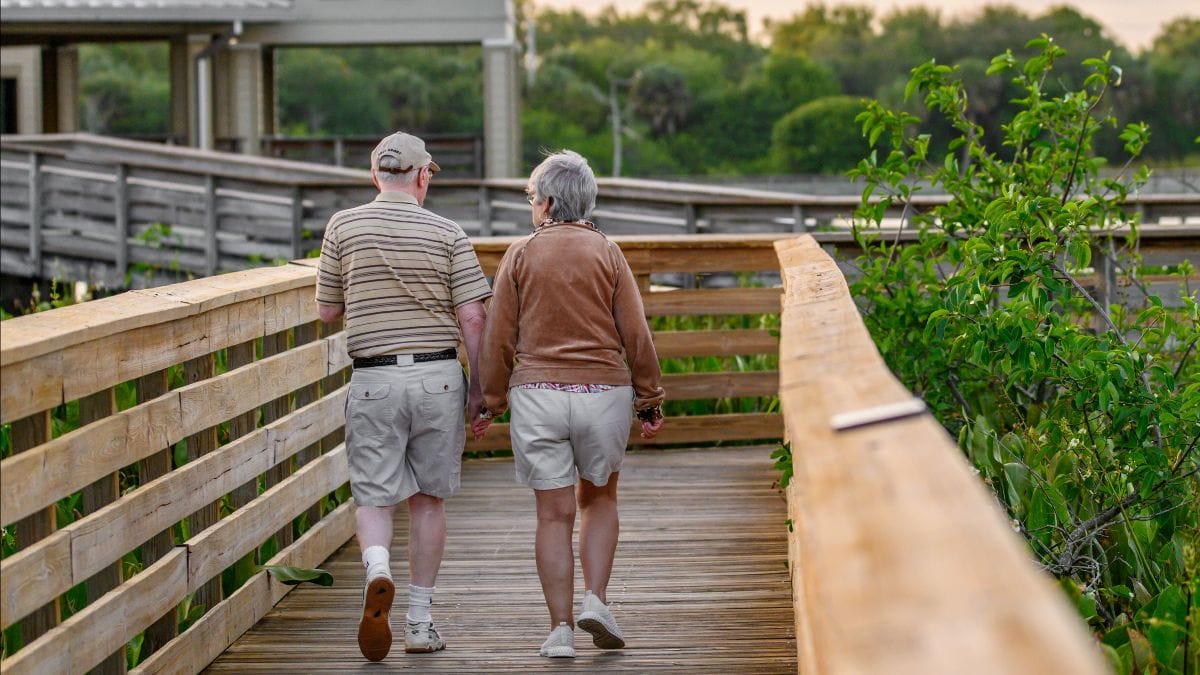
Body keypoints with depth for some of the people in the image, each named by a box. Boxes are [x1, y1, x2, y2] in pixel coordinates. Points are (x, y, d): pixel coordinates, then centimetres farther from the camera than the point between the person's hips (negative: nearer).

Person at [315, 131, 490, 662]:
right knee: (427, 499, 12)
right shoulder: (448, 234, -1)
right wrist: (480, 388, 2)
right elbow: (472, 318, -6)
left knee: (373, 499, 4)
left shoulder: (343, 227, 0)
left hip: (374, 381, -1)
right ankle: (420, 621, 15)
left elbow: (328, 309, 6)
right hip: (439, 376, 1)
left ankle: (377, 570, -27)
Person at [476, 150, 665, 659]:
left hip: (536, 393, 0)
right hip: (603, 390, 0)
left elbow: (499, 338, 1)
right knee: (599, 499, 19)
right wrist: (650, 402, 7)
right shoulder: (606, 253, 2)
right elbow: (636, 334, 0)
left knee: (554, 512, 4)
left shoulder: (520, 255, 2)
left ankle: (561, 628, 3)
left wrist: (491, 403, 9)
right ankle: (596, 599, 3)